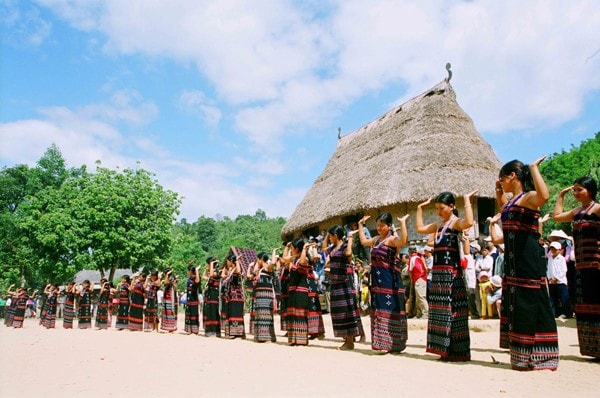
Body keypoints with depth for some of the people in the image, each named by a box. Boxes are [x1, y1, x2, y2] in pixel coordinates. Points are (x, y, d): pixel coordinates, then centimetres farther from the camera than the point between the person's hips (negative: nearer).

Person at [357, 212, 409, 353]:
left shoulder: (392, 239, -12)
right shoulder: (377, 239, 15)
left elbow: (403, 241, -34)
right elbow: (363, 241, 32)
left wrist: (402, 223, -31)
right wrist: (361, 224, 34)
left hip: (390, 280, -9)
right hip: (377, 280, 9)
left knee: (389, 310, -5)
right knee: (379, 310, 12)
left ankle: (392, 344, 2)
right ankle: (383, 341, 22)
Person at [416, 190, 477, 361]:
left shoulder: (456, 222, -8)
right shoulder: (439, 225, 16)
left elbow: (469, 222, -30)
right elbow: (420, 228, 26)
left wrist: (467, 200, -21)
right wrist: (420, 208, 24)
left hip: (452, 272, -8)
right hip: (438, 272, 8)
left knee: (452, 310, -6)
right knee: (440, 310, 11)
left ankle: (457, 351, 2)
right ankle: (446, 350, 21)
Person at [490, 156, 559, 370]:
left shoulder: (528, 197, -11)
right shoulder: (511, 200, 15)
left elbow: (544, 195, -36)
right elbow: (503, 209, 39)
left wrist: (534, 167, -25)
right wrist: (499, 191, 25)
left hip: (529, 260, -9)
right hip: (513, 261, 9)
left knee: (531, 306, -4)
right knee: (516, 306, 13)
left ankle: (539, 358, 5)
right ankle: (522, 356, 24)